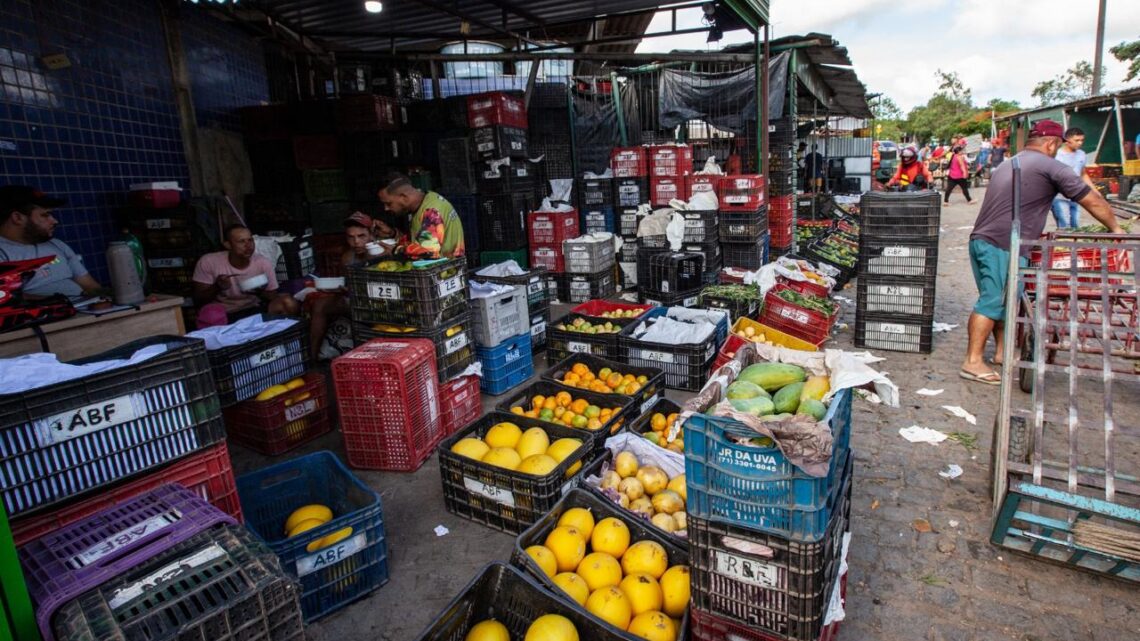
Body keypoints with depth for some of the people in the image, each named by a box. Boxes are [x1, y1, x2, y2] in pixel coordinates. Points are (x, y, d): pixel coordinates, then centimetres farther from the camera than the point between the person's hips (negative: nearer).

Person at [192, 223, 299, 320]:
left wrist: (262, 292, -22)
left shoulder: (263, 263, -6)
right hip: (223, 315, -1)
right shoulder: (208, 262, -9)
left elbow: (273, 298, 1)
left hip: (254, 310, 1)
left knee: (289, 303, -24)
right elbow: (198, 301, -4)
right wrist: (217, 287, -24)